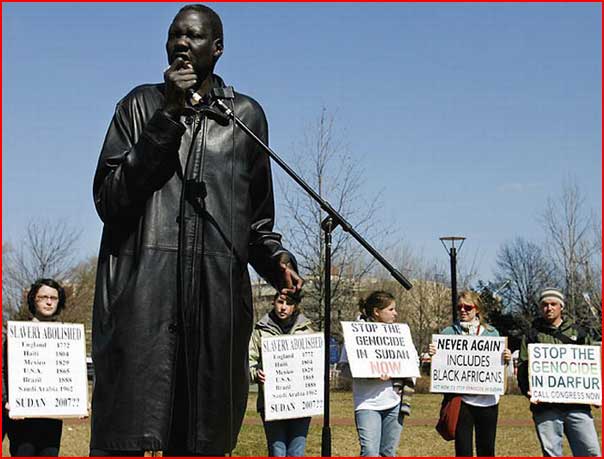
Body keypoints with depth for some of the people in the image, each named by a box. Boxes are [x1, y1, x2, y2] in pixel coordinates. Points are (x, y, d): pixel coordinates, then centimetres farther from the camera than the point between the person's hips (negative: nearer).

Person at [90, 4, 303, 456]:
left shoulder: (247, 115, 16)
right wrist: (168, 117, -5)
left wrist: (275, 258, 2)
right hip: (142, 287, -2)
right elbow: (108, 198, -1)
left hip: (219, 292, 2)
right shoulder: (142, 105, 11)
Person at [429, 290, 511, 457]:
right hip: (461, 399, -1)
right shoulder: (449, 332, 4)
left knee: (487, 449, 8)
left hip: (487, 398, 1)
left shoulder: (492, 333, 8)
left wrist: (506, 359, -12)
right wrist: (431, 354, -19)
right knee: (463, 450, 1)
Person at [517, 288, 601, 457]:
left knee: (590, 452, -3)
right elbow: (523, 366, 4)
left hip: (577, 403, 1)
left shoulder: (577, 332, 16)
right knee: (551, 453, 2)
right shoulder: (533, 334, 12)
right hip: (546, 406, -1)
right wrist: (528, 390, -13)